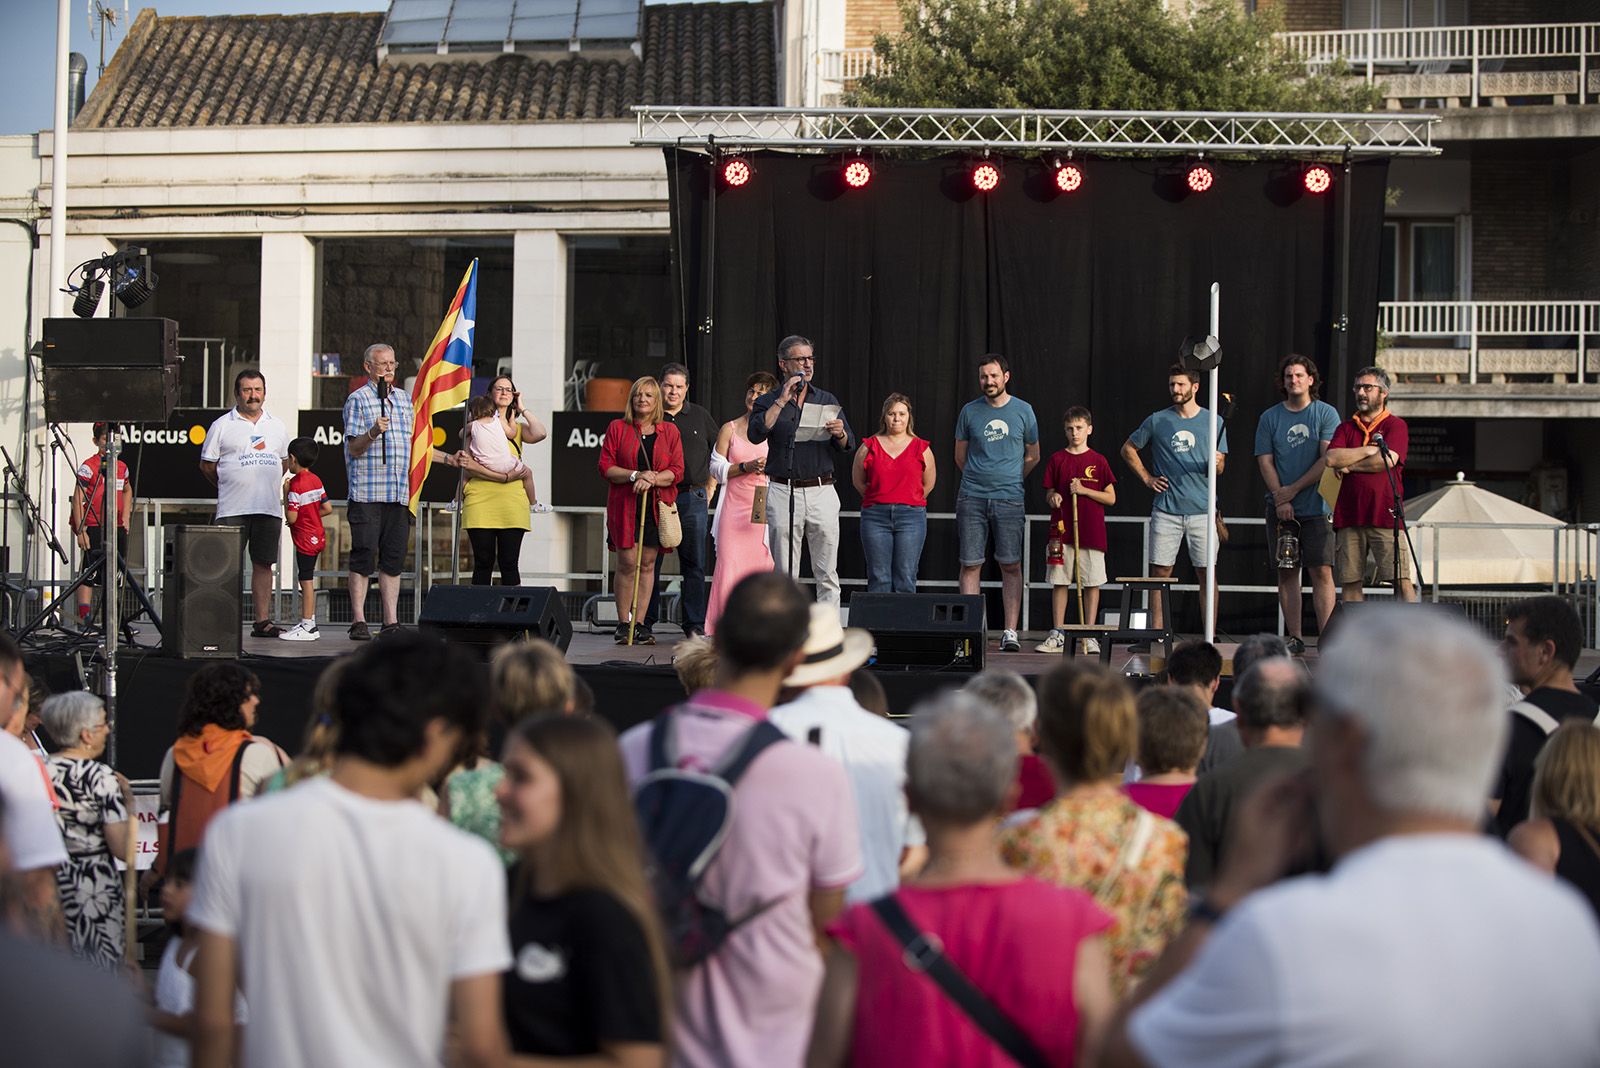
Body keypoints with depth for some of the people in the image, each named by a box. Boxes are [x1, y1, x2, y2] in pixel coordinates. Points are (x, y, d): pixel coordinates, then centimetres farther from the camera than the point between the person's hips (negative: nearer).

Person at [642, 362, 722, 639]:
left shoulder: (700, 416, 11)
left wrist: (710, 487, 13)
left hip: (692, 499, 1)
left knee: (694, 564, 2)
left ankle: (695, 625, 6)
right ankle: (644, 623, 6)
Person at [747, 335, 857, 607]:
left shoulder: (828, 401, 14)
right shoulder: (768, 402, 8)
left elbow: (848, 448, 12)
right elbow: (756, 434, -13)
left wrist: (840, 434, -11)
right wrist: (782, 400, -12)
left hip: (821, 491, 1)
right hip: (782, 492, -1)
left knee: (827, 572, -2)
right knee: (785, 573, 2)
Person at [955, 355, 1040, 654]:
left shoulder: (1023, 410, 6)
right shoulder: (969, 412, 6)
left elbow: (1032, 456, 17)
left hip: (1009, 499, -1)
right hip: (972, 499, 1)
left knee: (1011, 566, -3)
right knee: (970, 564, 0)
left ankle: (1010, 632, -1)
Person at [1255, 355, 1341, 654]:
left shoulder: (1326, 414, 2)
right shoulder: (1269, 417, 9)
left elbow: (1328, 459, -6)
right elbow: (1265, 461, 5)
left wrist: (1293, 489, -9)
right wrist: (1279, 498, -9)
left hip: (1316, 507, -3)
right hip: (1281, 509, 3)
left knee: (1321, 571, -8)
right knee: (1286, 573, 4)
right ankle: (1295, 638, 8)